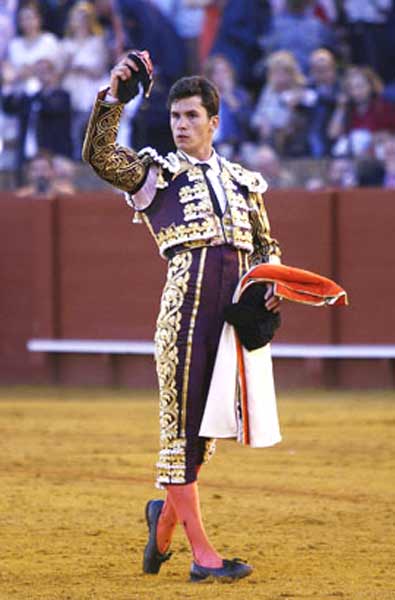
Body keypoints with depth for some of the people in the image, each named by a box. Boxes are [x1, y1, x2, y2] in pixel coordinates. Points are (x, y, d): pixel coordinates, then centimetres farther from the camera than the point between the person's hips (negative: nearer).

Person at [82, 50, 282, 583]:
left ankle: (167, 513, 32)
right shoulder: (155, 173, 8)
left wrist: (274, 286, 5)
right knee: (182, 423, -4)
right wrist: (112, 95, -17)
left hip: (235, 303, 4)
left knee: (206, 423, 9)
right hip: (187, 300, -4)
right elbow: (98, 154, -8)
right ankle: (202, 553, -4)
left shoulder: (243, 183, 20)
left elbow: (267, 247, 24)